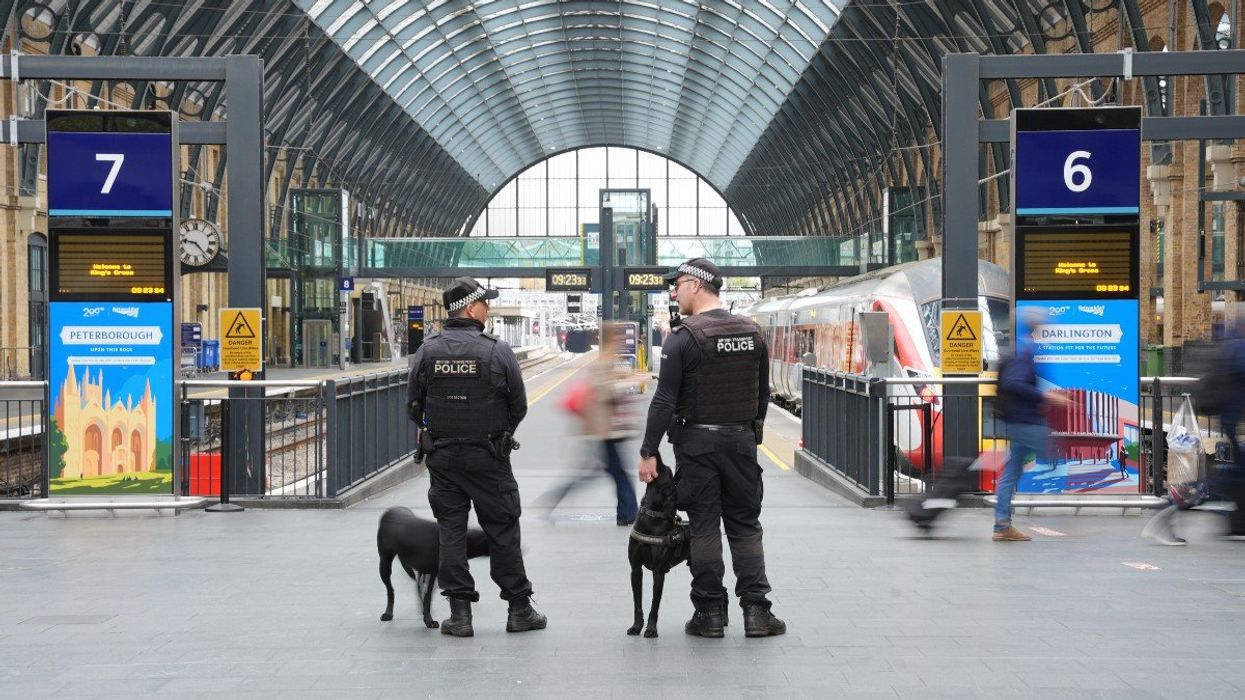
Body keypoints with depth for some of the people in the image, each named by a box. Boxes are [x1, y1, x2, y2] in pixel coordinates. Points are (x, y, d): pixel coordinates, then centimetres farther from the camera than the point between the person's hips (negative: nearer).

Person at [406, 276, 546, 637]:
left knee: (451, 531, 7)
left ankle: (460, 611, 5)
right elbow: (519, 405, -4)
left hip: (442, 456, 2)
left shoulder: (427, 351, -1)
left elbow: (414, 404, 5)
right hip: (488, 458, -2)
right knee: (502, 530, 6)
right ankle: (519, 609, 13)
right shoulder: (498, 351, -10)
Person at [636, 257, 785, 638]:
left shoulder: (684, 338, -11)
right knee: (746, 526, 9)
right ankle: (755, 611, 5)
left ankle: (710, 613, 5)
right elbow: (763, 393, 12)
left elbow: (665, 401, -13)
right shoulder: (752, 333, 6)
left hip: (697, 441, -4)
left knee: (704, 528, 2)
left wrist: (649, 452, -9)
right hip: (742, 440, 4)